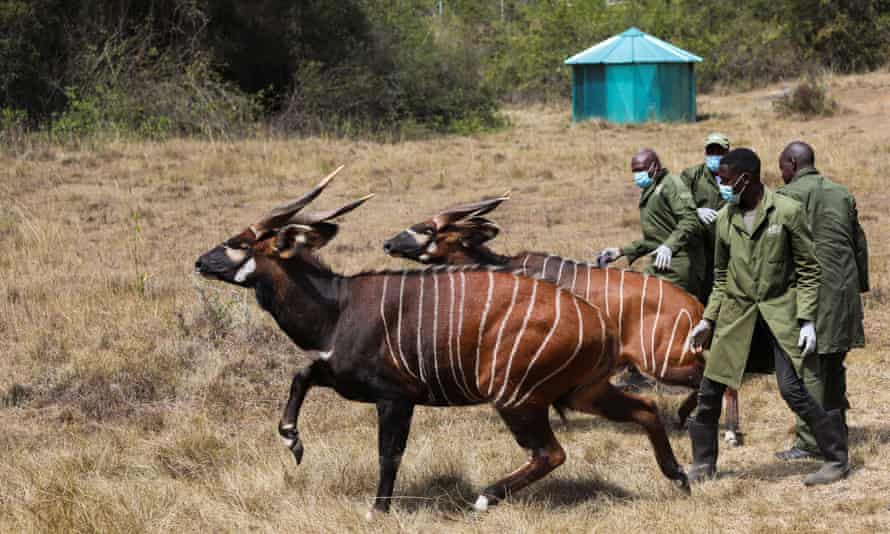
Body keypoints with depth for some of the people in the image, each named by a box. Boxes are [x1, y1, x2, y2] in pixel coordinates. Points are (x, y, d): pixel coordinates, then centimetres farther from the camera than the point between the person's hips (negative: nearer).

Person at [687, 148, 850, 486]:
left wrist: (807, 320, -11)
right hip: (736, 310, 5)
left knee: (791, 388, -13)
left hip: (780, 309, -5)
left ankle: (837, 458, 0)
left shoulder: (788, 212, -9)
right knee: (710, 388, 2)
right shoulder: (726, 218, 5)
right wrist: (708, 320, 11)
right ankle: (703, 463, 19)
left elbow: (808, 270, -5)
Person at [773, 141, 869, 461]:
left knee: (809, 365, -6)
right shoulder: (842, 194, 15)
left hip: (810, 287, -7)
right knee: (834, 362, 16)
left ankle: (810, 441, -9)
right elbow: (860, 244, 18)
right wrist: (860, 285, 23)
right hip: (844, 287, 7)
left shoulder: (789, 195, -5)